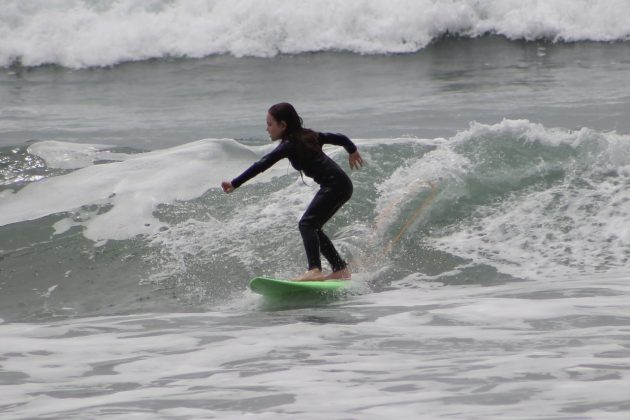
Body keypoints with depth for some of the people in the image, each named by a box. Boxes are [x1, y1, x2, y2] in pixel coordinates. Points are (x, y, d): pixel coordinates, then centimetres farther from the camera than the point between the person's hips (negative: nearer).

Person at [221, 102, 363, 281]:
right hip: (342, 186, 10)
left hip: (335, 185, -10)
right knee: (313, 228, 14)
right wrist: (352, 151, 45)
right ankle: (340, 269, 19)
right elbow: (338, 138, 25)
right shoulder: (306, 136, 14)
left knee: (307, 224, -17)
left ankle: (315, 270, -32)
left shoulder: (289, 145, -12)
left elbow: (262, 165, -19)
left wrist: (235, 184, -23)